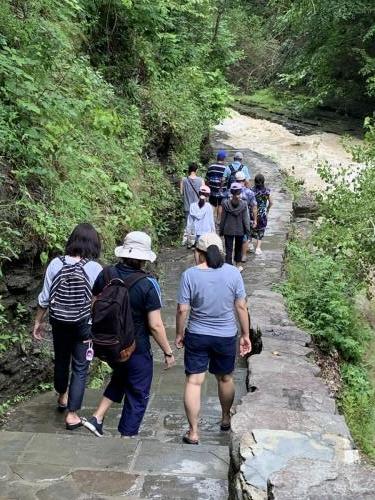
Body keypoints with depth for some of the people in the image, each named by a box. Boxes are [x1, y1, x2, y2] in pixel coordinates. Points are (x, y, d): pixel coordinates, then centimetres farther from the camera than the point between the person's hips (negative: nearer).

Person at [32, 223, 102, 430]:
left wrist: (38, 322, 10)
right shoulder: (94, 268, -16)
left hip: (59, 323, 4)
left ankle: (62, 397, 48)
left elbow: (45, 298, -3)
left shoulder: (55, 264, -9)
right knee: (80, 368, 10)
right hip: (83, 325, -3)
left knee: (61, 360, 24)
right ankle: (71, 414, 14)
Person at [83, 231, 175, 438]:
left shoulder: (106, 274, -8)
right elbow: (155, 325, -20)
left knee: (120, 377, 31)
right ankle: (126, 437, 25)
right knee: (138, 394, 15)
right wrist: (168, 352, -7)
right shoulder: (148, 284, -22)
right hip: (136, 349, -5)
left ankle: (97, 417, 24)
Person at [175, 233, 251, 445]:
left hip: (196, 336, -2)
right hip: (226, 336, 2)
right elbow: (241, 307, -5)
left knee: (194, 382, 6)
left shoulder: (190, 274, -12)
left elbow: (182, 310, -10)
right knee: (226, 378, 21)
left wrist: (179, 334, 4)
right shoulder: (233, 273, -9)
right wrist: (246, 335, 5)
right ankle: (226, 419, 41)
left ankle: (193, 432, 9)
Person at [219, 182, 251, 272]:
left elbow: (223, 218, -4)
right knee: (238, 248, 20)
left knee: (228, 249, 6)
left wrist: (221, 230, 6)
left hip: (228, 230, 0)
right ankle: (238, 265, 35)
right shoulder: (243, 204, -13)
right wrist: (247, 230, 2)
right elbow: (245, 219, -9)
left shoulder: (225, 204, -11)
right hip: (240, 230, 1)